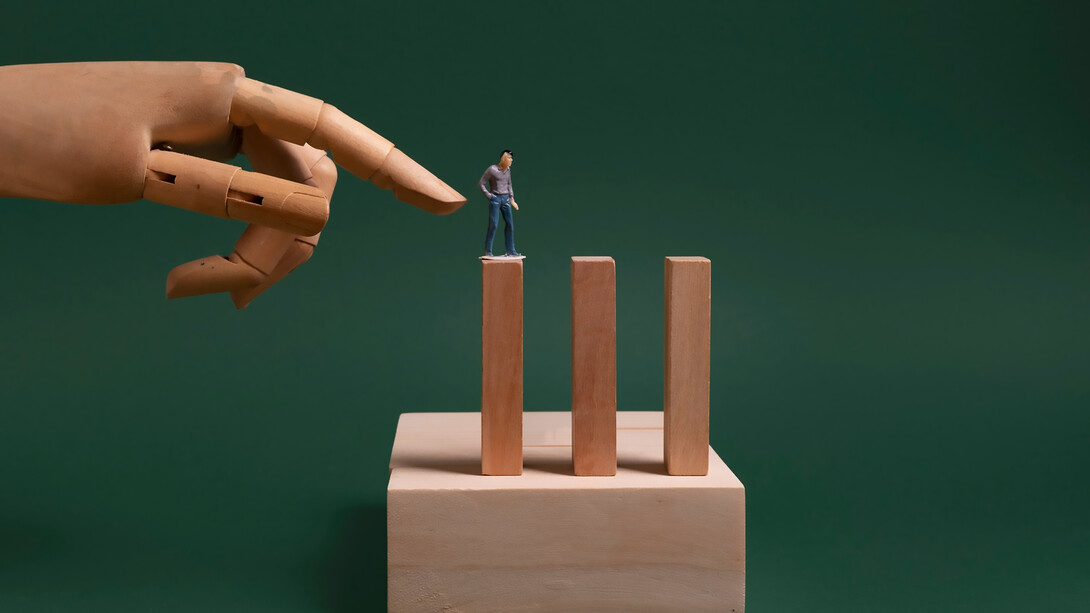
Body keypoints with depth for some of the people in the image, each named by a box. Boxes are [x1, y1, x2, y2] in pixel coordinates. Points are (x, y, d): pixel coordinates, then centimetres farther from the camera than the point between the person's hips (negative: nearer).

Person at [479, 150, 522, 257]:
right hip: (495, 199, -6)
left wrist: (512, 199, 18)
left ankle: (511, 251, 13)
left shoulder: (508, 170, 10)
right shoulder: (492, 169, -10)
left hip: (505, 199, 6)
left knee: (510, 225, 5)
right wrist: (489, 196, -10)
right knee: (493, 225, -11)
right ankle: (488, 252, -7)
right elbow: (482, 183, -6)